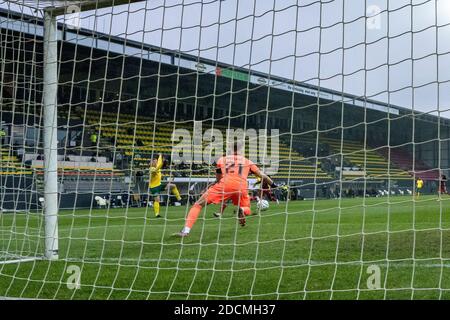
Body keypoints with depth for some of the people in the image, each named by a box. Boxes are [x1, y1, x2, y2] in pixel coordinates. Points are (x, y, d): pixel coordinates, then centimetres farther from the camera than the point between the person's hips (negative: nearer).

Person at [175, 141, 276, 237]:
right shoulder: (247, 161, 25)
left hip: (224, 185, -2)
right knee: (247, 210, 27)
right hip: (241, 187, 2)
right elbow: (262, 175, 30)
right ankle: (242, 210, -11)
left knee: (198, 204, 6)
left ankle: (186, 230, -12)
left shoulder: (222, 160, 22)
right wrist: (272, 184, 45)